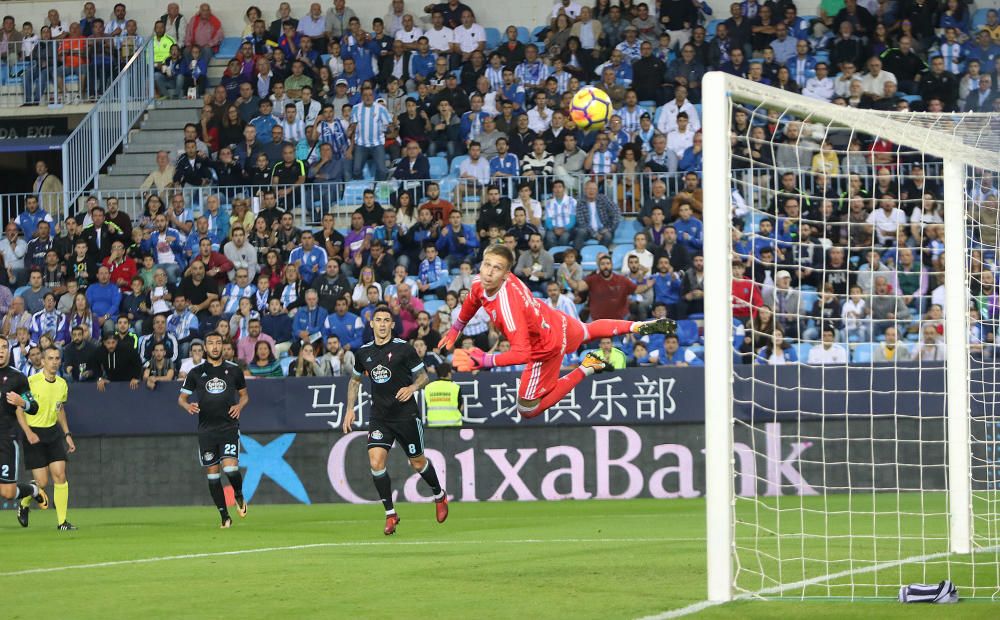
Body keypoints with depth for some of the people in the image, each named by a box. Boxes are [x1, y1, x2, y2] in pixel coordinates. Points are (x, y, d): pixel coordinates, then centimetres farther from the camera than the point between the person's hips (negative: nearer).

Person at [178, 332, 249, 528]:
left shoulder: (234, 370, 6)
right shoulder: (196, 372, 5)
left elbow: (244, 394, 17)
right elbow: (181, 397, 10)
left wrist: (240, 406, -5)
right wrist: (187, 406, -13)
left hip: (229, 426, -1)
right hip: (206, 429, 1)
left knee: (230, 467, -17)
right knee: (212, 473, 1)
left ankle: (239, 497, 14)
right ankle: (225, 517, 11)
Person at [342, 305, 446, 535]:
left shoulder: (403, 348, -8)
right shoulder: (364, 352, 4)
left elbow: (423, 376, 0)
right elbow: (355, 380, 21)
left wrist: (412, 388, -21)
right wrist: (350, 409, 13)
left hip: (406, 414, -3)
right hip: (379, 417, 3)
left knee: (417, 462, 8)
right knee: (376, 462, -14)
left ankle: (439, 495, 38)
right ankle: (390, 514, -3)